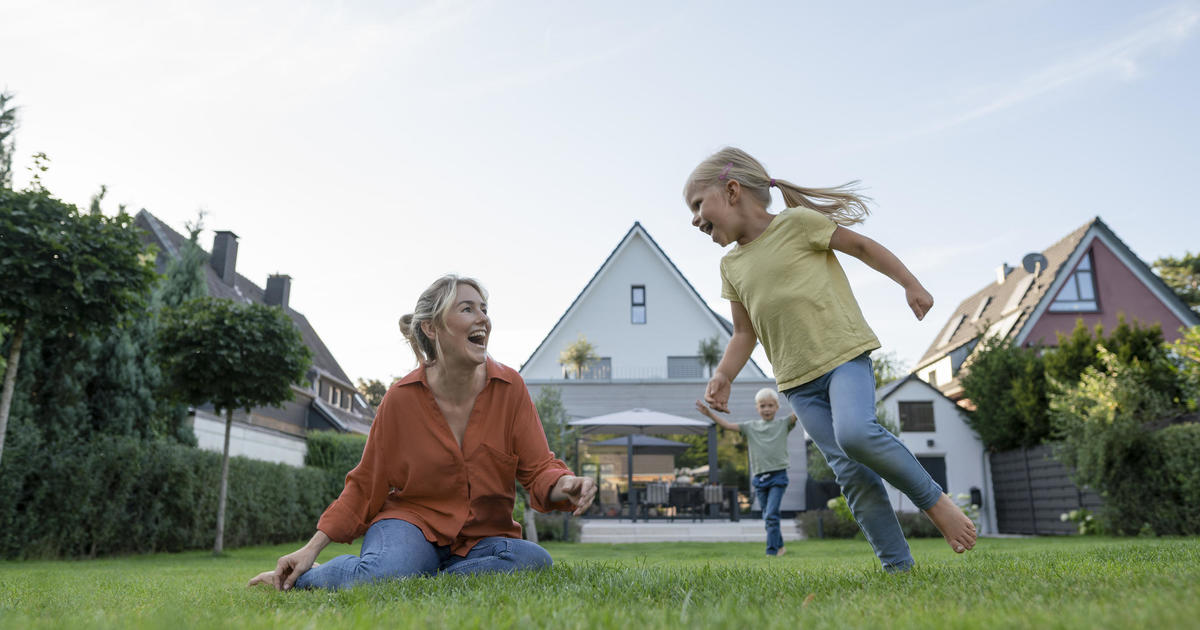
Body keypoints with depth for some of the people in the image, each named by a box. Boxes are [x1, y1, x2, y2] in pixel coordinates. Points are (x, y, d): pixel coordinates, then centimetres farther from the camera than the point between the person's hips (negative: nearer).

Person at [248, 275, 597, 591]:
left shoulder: (509, 387, -6)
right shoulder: (401, 397, -9)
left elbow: (538, 468, -7)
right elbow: (365, 485, 1)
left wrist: (563, 485, -30)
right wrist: (312, 548, -6)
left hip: (482, 536, 2)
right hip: (413, 522, -2)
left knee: (534, 559, -30)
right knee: (385, 572, -36)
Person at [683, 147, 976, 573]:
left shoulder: (797, 222, -5)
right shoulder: (731, 265, 11)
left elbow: (862, 246, 5)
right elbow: (744, 333, 15)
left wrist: (911, 285, 7)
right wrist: (723, 376, 0)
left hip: (843, 352, -5)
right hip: (797, 380, 5)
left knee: (855, 433, -28)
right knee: (848, 470, -3)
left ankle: (934, 500, -5)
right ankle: (898, 565, 3)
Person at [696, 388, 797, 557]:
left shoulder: (783, 424, 3)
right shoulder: (751, 426, 9)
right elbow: (728, 425, 4)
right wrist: (709, 413, -7)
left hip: (778, 475, -3)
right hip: (759, 478, 4)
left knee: (771, 515, -14)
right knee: (767, 517, 12)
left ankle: (772, 552, -9)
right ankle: (779, 546, 30)